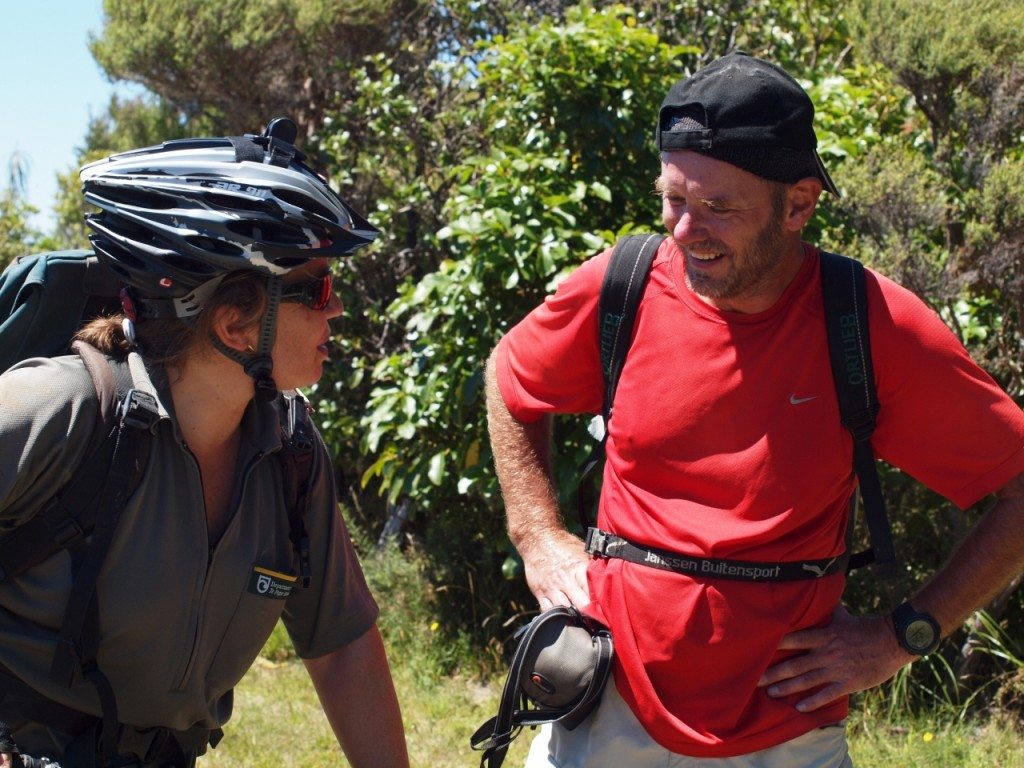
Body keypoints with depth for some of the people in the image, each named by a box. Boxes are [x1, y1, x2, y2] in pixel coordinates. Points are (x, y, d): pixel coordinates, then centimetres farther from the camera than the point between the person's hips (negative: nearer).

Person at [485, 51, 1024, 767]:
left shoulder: (878, 327, -14)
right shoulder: (617, 289, -8)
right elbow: (509, 381, 13)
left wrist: (902, 636, -8)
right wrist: (541, 537, 4)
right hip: (612, 707, 2)